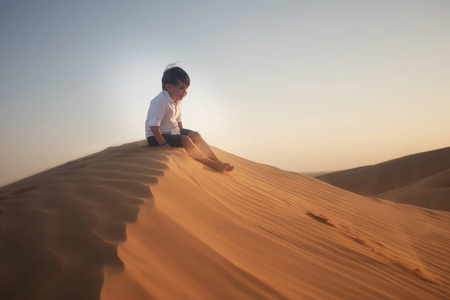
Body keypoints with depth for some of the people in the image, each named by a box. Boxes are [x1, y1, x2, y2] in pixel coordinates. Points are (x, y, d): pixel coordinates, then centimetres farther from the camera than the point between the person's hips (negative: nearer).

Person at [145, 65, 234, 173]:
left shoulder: (177, 101, 6)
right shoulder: (160, 101, -24)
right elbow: (153, 125, -28)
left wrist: (183, 133, 12)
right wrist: (163, 144, -29)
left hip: (174, 131, 9)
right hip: (155, 136, -9)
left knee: (195, 135, -6)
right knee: (185, 140, -27)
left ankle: (218, 161, -12)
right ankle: (212, 164, -28)